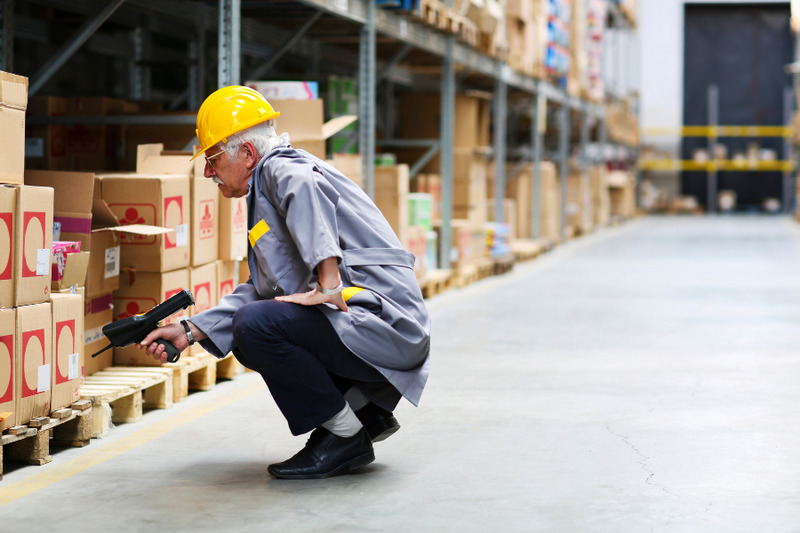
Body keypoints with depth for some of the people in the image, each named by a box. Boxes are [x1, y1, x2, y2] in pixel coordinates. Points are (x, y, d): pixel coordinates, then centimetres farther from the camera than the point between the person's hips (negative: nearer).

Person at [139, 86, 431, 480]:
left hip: (386, 324, -11)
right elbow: (259, 292, 24)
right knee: (248, 341, 19)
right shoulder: (264, 196, 23)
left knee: (255, 326, -24)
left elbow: (303, 186, -35)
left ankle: (344, 435, -9)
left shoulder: (281, 170, -9)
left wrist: (328, 286, -40)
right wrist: (190, 332, 18)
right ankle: (365, 408, 14)